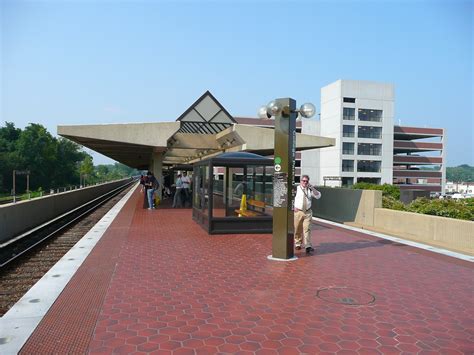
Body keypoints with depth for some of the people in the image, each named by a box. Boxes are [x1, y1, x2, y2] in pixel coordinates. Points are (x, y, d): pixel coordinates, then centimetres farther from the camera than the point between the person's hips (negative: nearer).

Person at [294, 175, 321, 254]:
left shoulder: (310, 190, 9)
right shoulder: (296, 189, 2)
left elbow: (318, 196, 2)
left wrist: (312, 188, -8)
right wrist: (293, 207, -6)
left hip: (308, 212, 1)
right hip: (298, 212, -1)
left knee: (307, 229, -7)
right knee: (297, 229, 7)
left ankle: (308, 246, -10)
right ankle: (297, 244, 25)